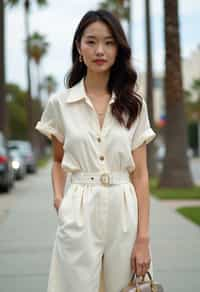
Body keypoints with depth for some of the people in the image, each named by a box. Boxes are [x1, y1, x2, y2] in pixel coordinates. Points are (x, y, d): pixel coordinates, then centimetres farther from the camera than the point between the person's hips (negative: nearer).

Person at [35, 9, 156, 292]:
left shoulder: (134, 105, 3)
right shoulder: (60, 103, 2)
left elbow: (140, 174, 1)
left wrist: (143, 237, -6)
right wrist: (58, 197, -3)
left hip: (124, 215, 1)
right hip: (78, 216, -1)